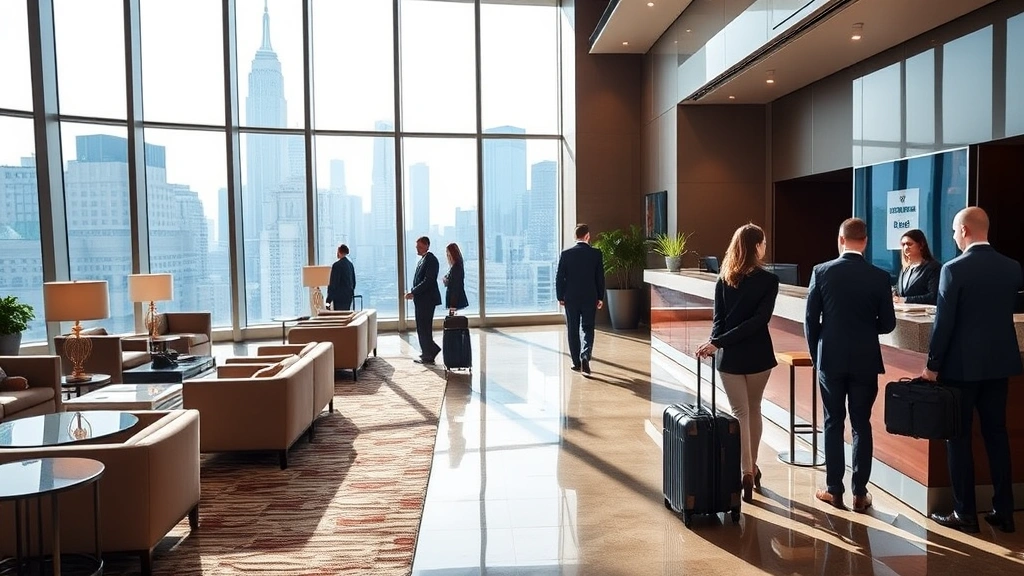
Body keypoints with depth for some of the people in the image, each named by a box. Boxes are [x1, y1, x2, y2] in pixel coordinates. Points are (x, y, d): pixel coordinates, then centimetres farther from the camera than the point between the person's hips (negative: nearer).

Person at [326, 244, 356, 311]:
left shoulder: (337, 265, -14)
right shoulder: (350, 264, 10)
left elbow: (333, 283, -15)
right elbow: (354, 281, 16)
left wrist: (329, 300, -11)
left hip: (339, 297, -8)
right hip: (349, 297, 8)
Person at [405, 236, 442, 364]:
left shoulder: (431, 260, -13)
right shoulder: (422, 260, 17)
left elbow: (428, 281, -21)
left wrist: (413, 293, -19)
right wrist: (413, 292, 7)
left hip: (427, 299, -9)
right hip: (421, 299, 9)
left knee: (424, 327, -5)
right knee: (422, 327, 13)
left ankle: (428, 356, 2)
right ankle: (427, 353, 21)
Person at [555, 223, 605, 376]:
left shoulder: (566, 254, -5)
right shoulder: (596, 253, -5)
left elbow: (559, 277, -3)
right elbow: (600, 277, -1)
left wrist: (560, 297, 6)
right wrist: (600, 297, 7)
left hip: (571, 298, 0)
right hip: (590, 298, 0)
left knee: (573, 331, 9)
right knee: (588, 329, 8)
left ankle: (576, 363, 13)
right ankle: (585, 356, -13)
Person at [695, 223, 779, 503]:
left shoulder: (724, 279, 2)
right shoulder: (769, 280, -7)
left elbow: (718, 318, -5)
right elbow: (759, 320, -15)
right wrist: (717, 343, -17)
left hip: (730, 355, 1)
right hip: (757, 354, -1)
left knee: (740, 413, 5)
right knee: (754, 410, 17)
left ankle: (747, 471, -4)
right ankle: (752, 466, 28)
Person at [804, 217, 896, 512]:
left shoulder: (821, 272, -7)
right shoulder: (879, 277, -6)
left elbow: (811, 319, -4)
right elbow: (887, 324, -1)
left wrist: (816, 355, 9)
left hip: (831, 360, 0)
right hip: (865, 361, 0)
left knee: (833, 424, 9)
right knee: (861, 425, 8)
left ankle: (834, 489, 14)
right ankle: (860, 493, 12)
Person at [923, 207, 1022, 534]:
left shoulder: (954, 269, -15)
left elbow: (943, 322, -15)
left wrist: (932, 365, -7)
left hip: (962, 365, -6)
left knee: (959, 437, 4)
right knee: (997, 435, 13)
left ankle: (965, 514, 10)